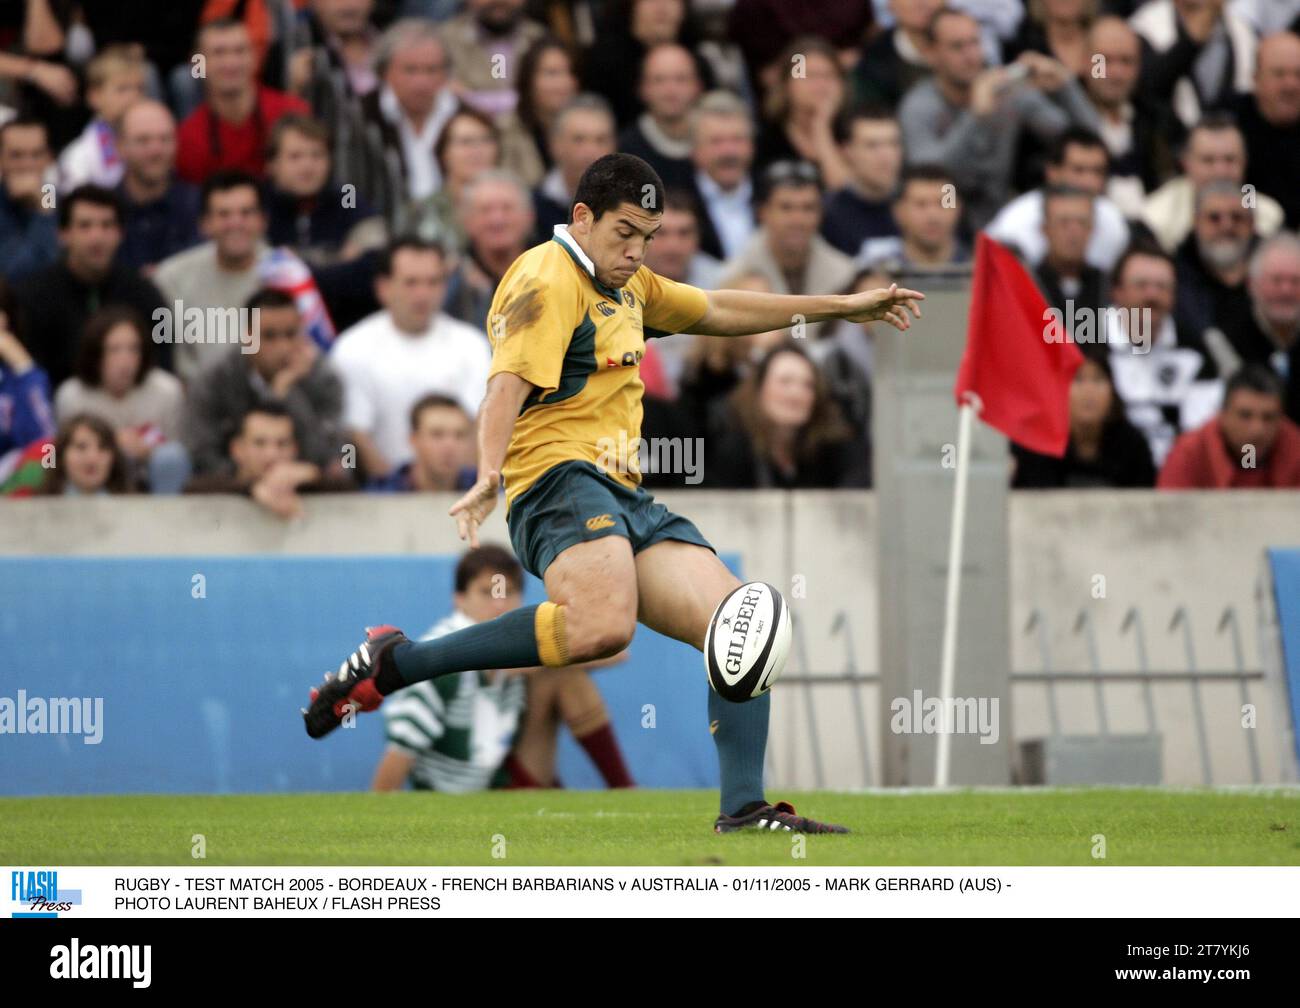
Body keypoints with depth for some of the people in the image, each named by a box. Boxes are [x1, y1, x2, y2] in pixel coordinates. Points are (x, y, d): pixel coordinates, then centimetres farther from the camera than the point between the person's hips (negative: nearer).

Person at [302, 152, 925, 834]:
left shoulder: (627, 284, 26)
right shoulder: (548, 279, -6)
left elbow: (720, 312, 40)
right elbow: (509, 383, -20)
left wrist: (844, 308, 42)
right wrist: (488, 475, -38)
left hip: (624, 496, 10)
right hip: (560, 476, -10)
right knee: (601, 626, -36)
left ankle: (744, 810, 0)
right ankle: (391, 664, -25)